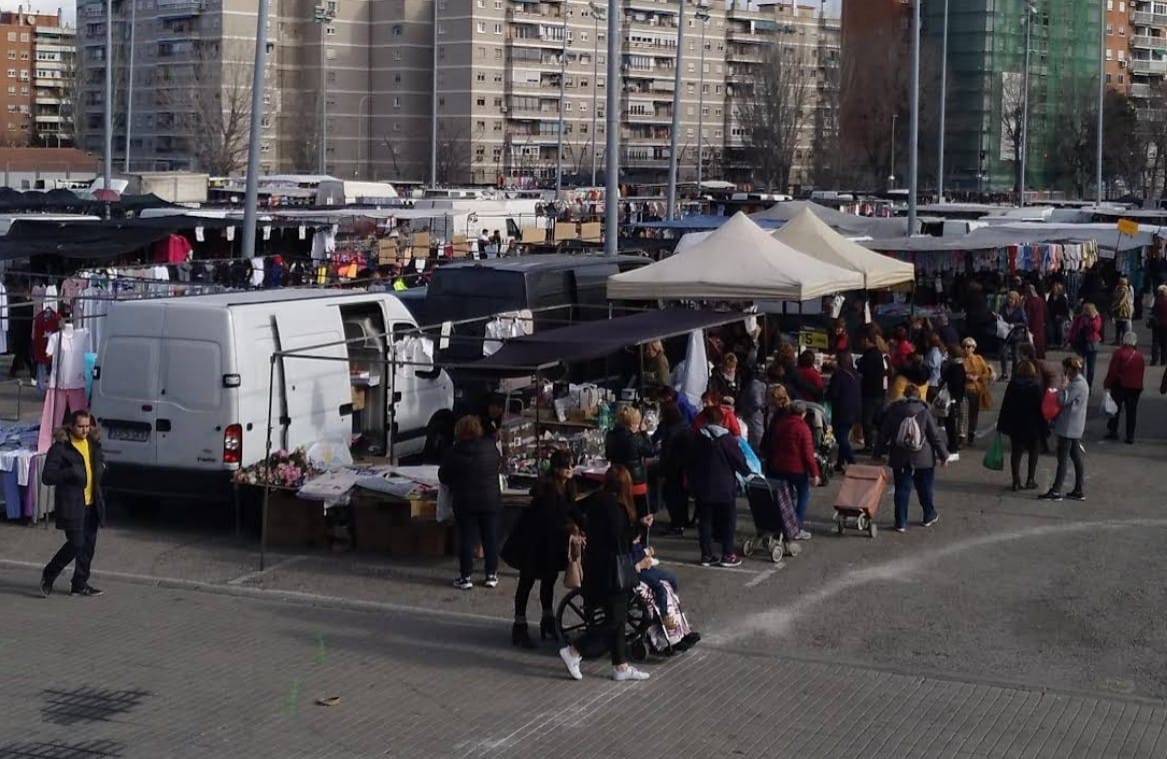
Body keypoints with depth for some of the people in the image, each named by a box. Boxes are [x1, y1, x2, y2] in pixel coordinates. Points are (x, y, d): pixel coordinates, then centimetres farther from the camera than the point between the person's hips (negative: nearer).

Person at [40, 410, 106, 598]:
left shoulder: (93, 443, 10)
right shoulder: (60, 448, -12)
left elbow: (100, 463, 29)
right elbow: (47, 476, -15)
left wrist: (100, 468, 7)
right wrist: (71, 473, -24)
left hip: (91, 504, 7)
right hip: (71, 505, -7)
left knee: (88, 545, 9)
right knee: (76, 544, -9)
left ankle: (80, 584, 19)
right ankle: (48, 576, 12)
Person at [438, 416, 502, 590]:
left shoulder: (454, 452, -12)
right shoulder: (490, 447, -4)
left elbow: (443, 477, -2)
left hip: (464, 503, -2)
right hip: (491, 501, 2)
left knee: (466, 539, 6)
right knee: (490, 538, 12)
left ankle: (465, 577, 7)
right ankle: (492, 575, 17)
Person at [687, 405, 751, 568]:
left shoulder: (697, 438, 2)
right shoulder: (726, 439, -12)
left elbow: (691, 462, 8)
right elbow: (739, 460, -8)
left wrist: (692, 483, 18)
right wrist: (746, 472, 11)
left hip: (701, 488, 4)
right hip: (724, 488, -4)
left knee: (705, 521, 8)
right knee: (727, 521, 7)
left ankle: (706, 555, 8)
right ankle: (728, 555, 7)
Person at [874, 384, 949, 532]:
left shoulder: (892, 412, -2)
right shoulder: (924, 413, -7)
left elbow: (883, 435, 3)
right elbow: (935, 436, -4)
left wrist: (878, 453, 13)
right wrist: (943, 455, 5)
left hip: (899, 459, 1)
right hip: (923, 458, -1)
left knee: (902, 489, 6)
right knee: (925, 488, 16)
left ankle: (901, 522, 2)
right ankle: (929, 516, 30)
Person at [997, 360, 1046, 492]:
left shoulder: (1012, 385, -4)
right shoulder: (1037, 387, -11)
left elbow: (1005, 406, -2)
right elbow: (1042, 408, -10)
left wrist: (1002, 426, 4)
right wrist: (1043, 428, -4)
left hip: (1015, 426, 2)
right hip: (1033, 426, -1)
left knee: (1016, 452, 8)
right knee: (1033, 452, 15)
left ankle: (1016, 481, 4)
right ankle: (1030, 479, 14)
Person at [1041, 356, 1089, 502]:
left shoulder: (1077, 384, -18)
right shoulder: (1080, 382, 13)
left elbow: (1063, 400, -21)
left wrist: (1064, 385, -14)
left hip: (1069, 428, -10)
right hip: (1075, 428, 10)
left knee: (1062, 458, -6)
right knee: (1077, 457, 11)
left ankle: (1056, 491, -3)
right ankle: (1079, 490, 15)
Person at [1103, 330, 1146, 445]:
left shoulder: (1119, 353, -10)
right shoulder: (1139, 356, 3)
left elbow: (1112, 371, -12)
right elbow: (1141, 373, 7)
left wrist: (1107, 383, -3)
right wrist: (1139, 386, 15)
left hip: (1119, 385, -3)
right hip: (1135, 387, 3)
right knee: (1131, 413, 6)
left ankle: (1113, 431, 13)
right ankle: (1130, 436, 5)